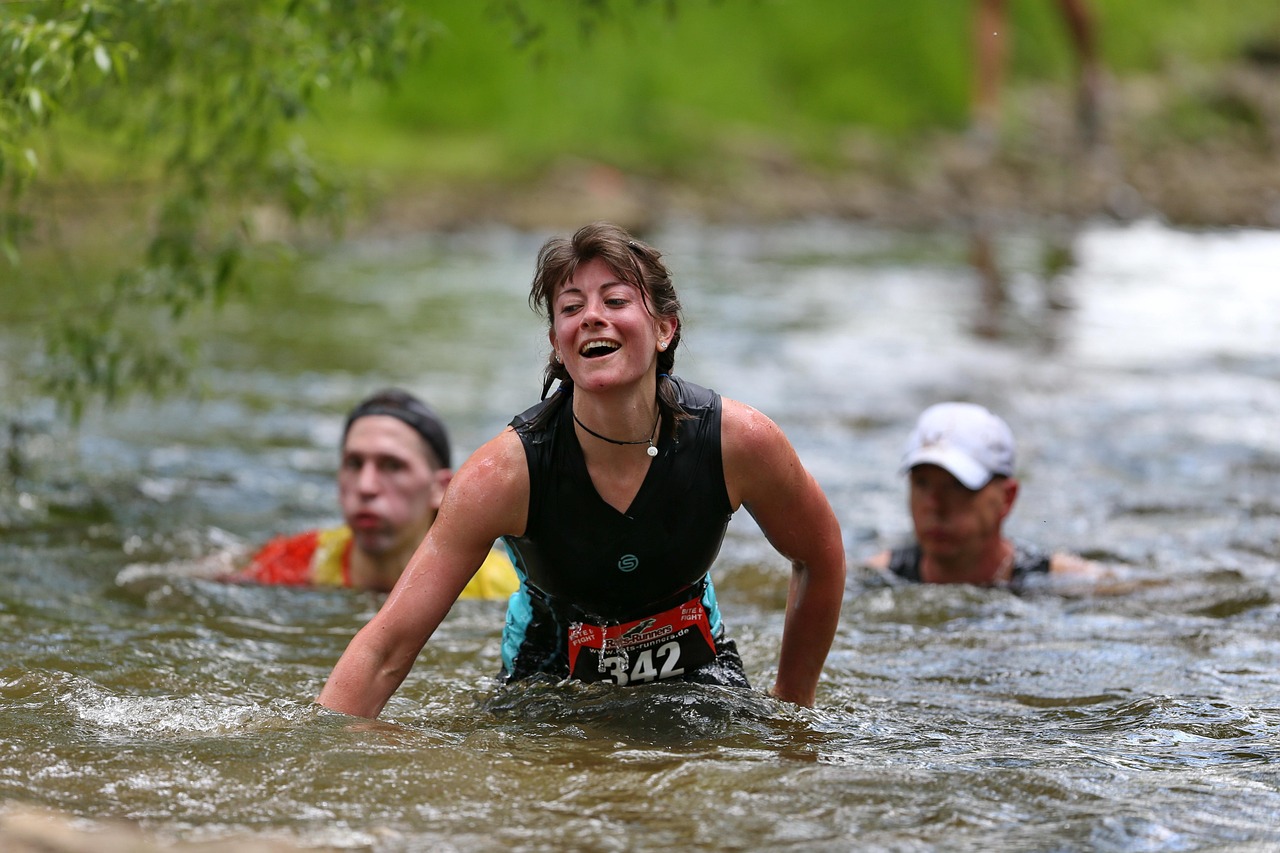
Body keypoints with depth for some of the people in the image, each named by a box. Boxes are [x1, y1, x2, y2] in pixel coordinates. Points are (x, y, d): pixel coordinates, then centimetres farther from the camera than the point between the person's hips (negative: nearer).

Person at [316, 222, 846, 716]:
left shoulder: (738, 441, -22)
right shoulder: (507, 470, -26)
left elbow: (821, 558, 0)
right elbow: (386, 648, -27)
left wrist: (790, 707, 5)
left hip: (693, 667, 1)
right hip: (550, 677, -1)